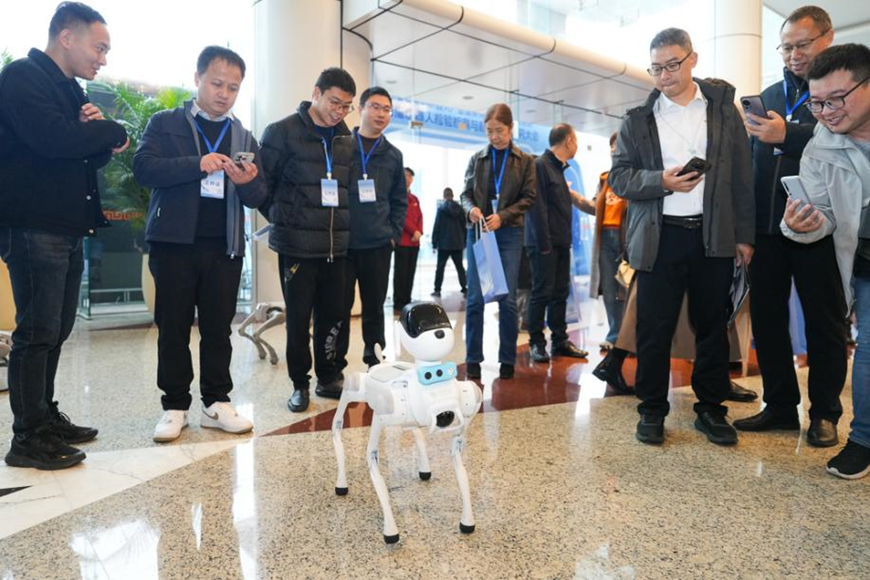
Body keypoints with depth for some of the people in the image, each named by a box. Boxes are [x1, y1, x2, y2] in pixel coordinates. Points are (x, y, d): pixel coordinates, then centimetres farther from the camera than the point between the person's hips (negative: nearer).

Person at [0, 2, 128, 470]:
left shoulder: (69, 89, 20)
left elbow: (88, 157, 20)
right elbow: (51, 136, -24)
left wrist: (96, 135, -2)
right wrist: (112, 132, -9)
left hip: (68, 230, 9)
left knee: (56, 331, 14)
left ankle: (45, 418, 26)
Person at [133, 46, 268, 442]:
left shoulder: (245, 138, 14)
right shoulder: (165, 123, 6)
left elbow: (258, 198, 8)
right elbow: (143, 168, -9)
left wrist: (247, 182, -15)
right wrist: (197, 164, -20)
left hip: (225, 245, 2)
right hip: (175, 241, -2)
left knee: (218, 327, 6)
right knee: (173, 327, 4)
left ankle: (217, 403, 16)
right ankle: (175, 406, 15)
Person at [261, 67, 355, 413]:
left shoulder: (346, 141, 13)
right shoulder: (282, 132, -3)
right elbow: (263, 183, -3)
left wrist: (342, 224, 10)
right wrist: (284, 219, 1)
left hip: (336, 244, 5)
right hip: (297, 244, -4)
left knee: (332, 314, 9)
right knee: (298, 317, 3)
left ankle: (328, 378, 24)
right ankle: (300, 384, 18)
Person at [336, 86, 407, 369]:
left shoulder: (393, 155, 12)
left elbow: (399, 200, 14)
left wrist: (394, 233, 3)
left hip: (378, 245, 3)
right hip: (341, 243, -2)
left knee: (374, 307, 11)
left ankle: (376, 362, 23)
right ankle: (335, 365, 15)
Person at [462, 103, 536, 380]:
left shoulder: (525, 160, 8)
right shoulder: (477, 159, 11)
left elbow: (528, 197, 2)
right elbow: (466, 194, 11)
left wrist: (502, 216, -13)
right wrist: (470, 208, -13)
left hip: (509, 233, -1)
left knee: (508, 298, 0)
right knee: (475, 298, -2)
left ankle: (508, 360, 10)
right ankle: (473, 359, 7)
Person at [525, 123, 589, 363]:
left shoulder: (558, 168, 18)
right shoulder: (540, 165, -9)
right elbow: (537, 207, -17)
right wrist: (544, 243, -20)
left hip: (560, 243, 9)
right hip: (545, 243, -9)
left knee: (560, 293, 10)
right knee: (542, 294, -3)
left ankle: (560, 341, 18)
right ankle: (536, 343, 6)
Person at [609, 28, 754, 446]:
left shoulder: (722, 107, 8)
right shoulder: (638, 118, 6)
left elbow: (742, 176, 6)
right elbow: (619, 177, 2)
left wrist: (744, 235, 1)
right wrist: (661, 180, -16)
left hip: (714, 236, 2)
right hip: (660, 237, -1)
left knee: (713, 326, 9)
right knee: (654, 329, 2)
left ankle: (711, 409, 24)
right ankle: (652, 411, 17)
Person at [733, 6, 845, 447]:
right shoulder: (770, 95, 17)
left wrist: (788, 136, -21)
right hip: (767, 228, 5)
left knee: (823, 321, 5)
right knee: (766, 316, 7)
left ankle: (824, 413, 18)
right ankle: (780, 406, 20)